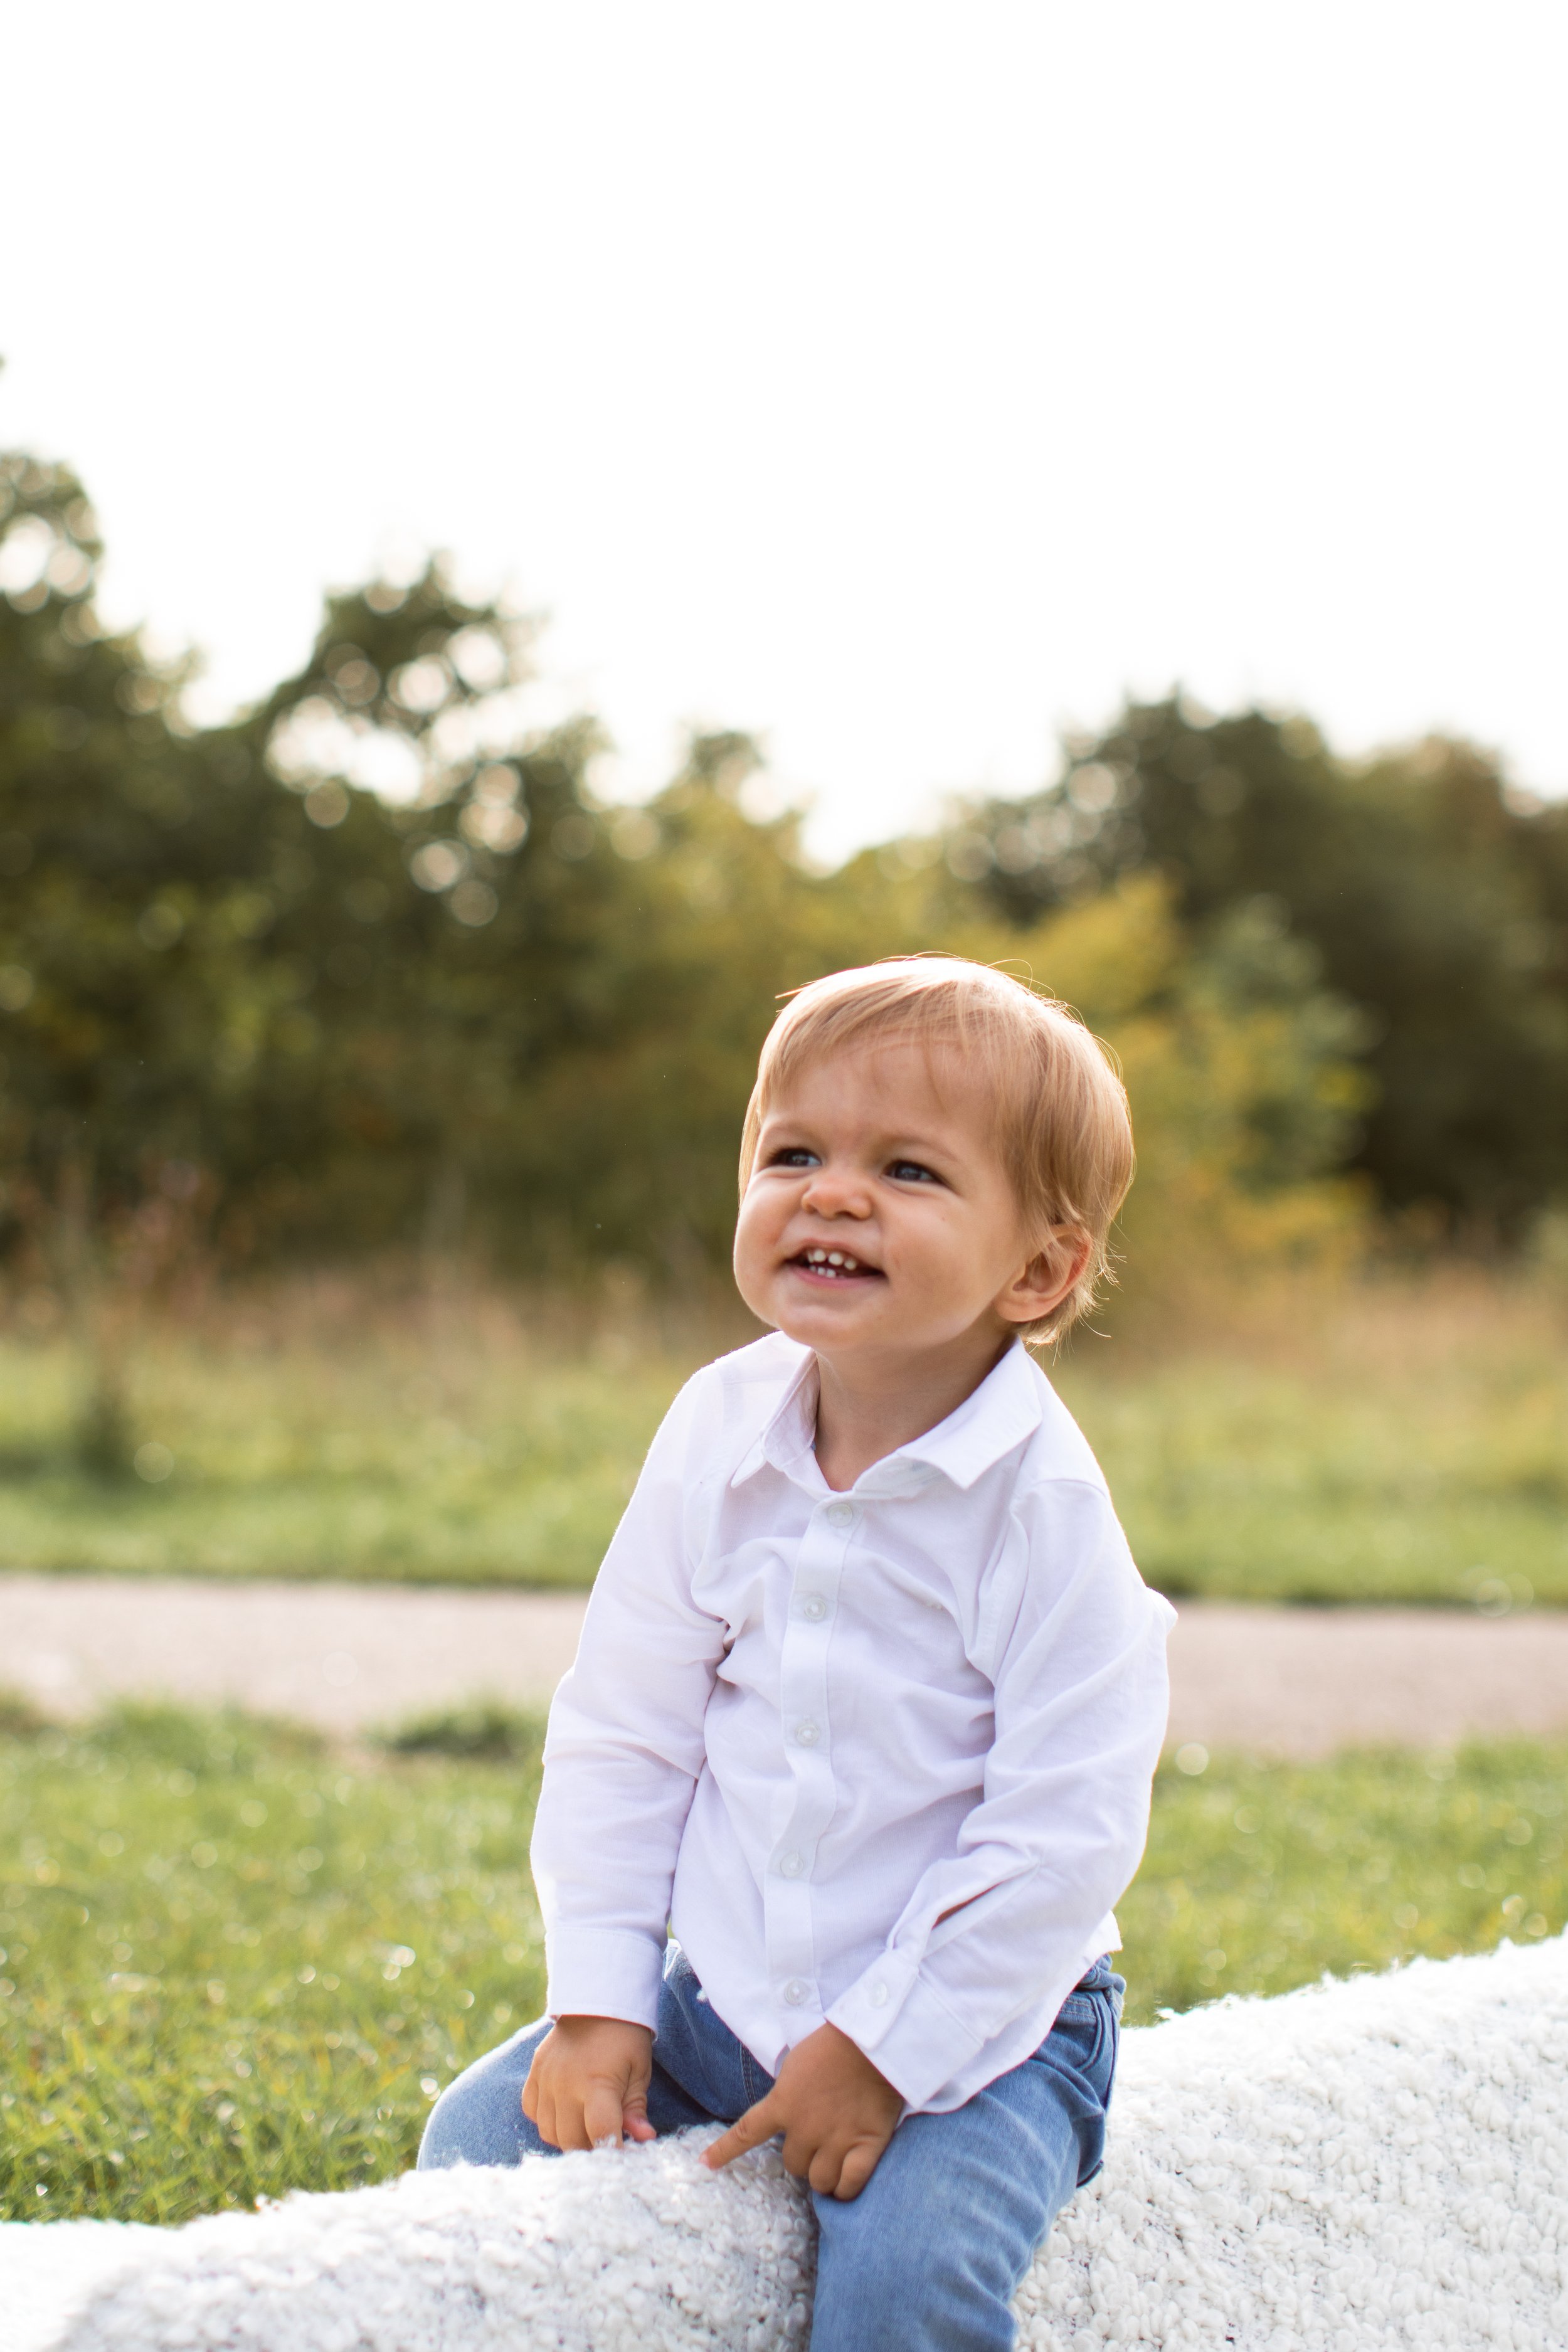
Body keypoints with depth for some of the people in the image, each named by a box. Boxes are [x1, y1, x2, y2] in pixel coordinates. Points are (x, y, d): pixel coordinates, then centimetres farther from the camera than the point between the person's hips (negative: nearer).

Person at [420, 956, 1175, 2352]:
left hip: (973, 2022, -5)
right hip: (720, 1999, 5)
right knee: (479, 2138, -1)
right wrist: (596, 2002, -2)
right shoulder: (720, 1433, -3)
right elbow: (620, 1737, 3)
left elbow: (1066, 1835, -18)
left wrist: (886, 2052, -18)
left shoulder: (1042, 1502, -18)